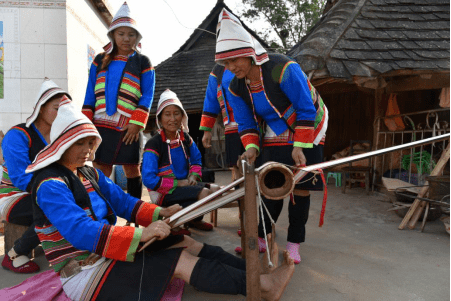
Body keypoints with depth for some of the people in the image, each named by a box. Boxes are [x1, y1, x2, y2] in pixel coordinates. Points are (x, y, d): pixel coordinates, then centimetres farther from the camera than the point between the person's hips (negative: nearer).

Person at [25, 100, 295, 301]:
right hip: (86, 275, -8)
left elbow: (123, 202, 5)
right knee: (181, 260, -18)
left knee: (186, 243, -7)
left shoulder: (90, 175, 9)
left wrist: (160, 213, -13)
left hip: (106, 251, 8)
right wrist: (140, 234, -38)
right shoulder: (50, 186, -17)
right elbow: (80, 232, -31)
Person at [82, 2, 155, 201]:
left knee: (132, 169, 5)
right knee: (100, 170, 3)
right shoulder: (100, 61, 14)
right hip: (101, 124, 3)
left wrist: (136, 123, -11)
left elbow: (148, 95, -1)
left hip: (129, 127, -2)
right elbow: (90, 94, 13)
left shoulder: (142, 62, 5)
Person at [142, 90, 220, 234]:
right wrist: (177, 183, -18)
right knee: (204, 193, -25)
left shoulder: (185, 138, 6)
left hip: (185, 184, 7)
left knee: (215, 189, -11)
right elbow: (149, 179, -17)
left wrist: (194, 176, -1)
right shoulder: (154, 144, -14)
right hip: (165, 192, -7)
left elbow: (197, 160, 21)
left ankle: (194, 219, 9)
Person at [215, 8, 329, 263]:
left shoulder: (283, 68, -27)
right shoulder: (236, 87, -8)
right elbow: (246, 123, -1)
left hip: (307, 132, -4)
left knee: (301, 187, -2)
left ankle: (294, 243, 12)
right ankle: (260, 237, 17)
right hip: (274, 139, 4)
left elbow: (307, 110, -22)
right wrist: (252, 147, -19)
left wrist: (299, 146, -24)